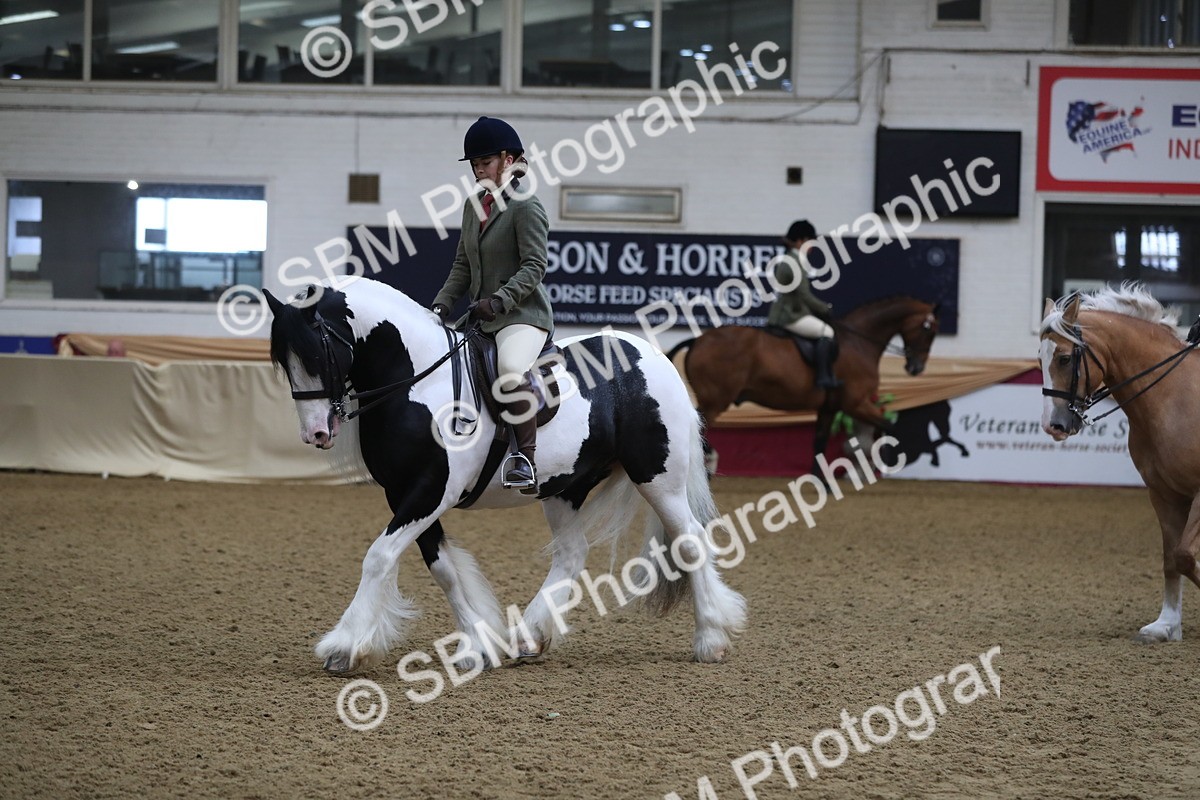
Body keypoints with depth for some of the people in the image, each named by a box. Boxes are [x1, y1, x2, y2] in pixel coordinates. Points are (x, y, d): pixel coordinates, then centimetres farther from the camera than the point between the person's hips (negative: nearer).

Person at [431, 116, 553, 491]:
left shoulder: (526, 207, -8)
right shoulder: (474, 206, 15)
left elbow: (534, 266, -15)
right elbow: (463, 265, 18)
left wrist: (499, 300, -27)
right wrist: (440, 306, 4)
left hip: (522, 315, -9)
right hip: (483, 319, 9)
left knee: (511, 369, -37)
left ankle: (525, 459, -35)